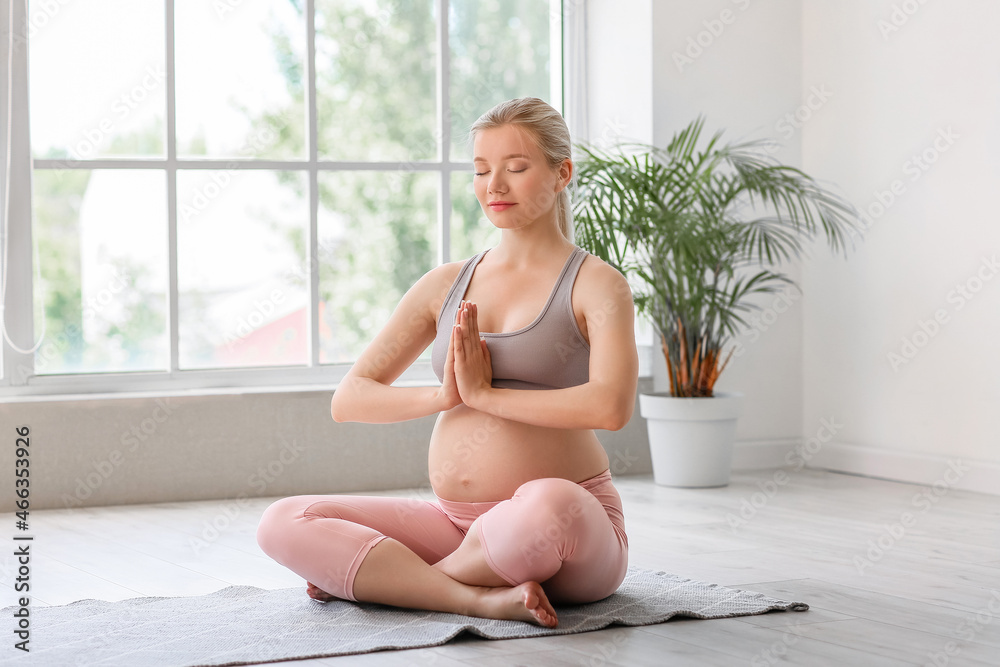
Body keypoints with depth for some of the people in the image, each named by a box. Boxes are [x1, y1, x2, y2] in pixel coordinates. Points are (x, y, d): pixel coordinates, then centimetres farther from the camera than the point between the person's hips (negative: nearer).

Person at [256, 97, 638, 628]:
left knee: (545, 506, -42)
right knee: (283, 524, -11)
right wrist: (443, 395, -9)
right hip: (456, 521, 5)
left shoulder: (595, 284, 0)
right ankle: (483, 597, -24)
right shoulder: (445, 286, 13)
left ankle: (372, 575, -14)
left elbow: (611, 406, -20)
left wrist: (484, 393, -13)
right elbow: (348, 400, 8)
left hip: (575, 527, -5)